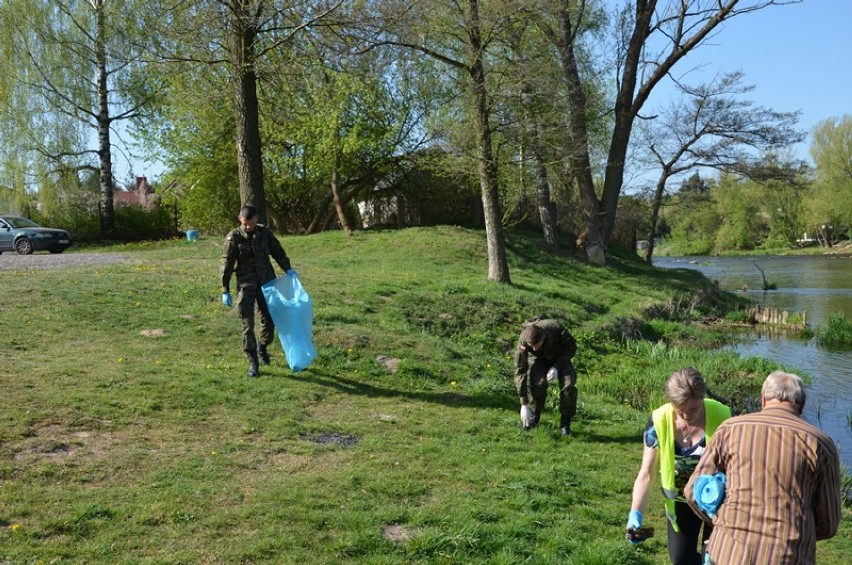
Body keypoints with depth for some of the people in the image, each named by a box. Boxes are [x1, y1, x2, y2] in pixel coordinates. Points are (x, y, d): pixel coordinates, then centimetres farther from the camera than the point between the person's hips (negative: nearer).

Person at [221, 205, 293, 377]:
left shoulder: (265, 232, -1)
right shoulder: (233, 238, -9)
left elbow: (277, 251, 11)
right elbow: (227, 265, -6)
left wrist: (287, 269, -3)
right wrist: (225, 291, -6)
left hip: (267, 282, 3)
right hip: (246, 285, -3)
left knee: (269, 319, 11)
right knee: (247, 324, -6)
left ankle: (262, 347, 38)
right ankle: (252, 362, 3)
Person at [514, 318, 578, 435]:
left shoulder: (556, 328, -36)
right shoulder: (523, 341, -34)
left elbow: (571, 346, -16)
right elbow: (520, 371, -29)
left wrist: (556, 366, -29)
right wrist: (524, 405, -30)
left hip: (559, 358, 1)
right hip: (538, 359, 0)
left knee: (569, 385, -25)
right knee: (538, 383, -30)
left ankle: (565, 423, -4)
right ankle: (534, 416, -4)